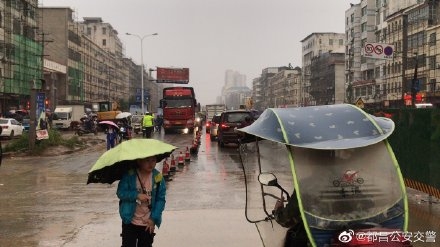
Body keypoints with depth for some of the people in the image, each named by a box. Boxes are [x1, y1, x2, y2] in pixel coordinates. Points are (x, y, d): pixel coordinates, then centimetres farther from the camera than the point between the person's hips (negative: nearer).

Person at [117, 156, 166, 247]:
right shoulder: (129, 175, -13)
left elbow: (161, 199, -5)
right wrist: (136, 195, -27)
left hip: (148, 223, 2)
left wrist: (154, 218, -10)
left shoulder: (158, 177, -9)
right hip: (130, 221, -2)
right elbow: (120, 192, -13)